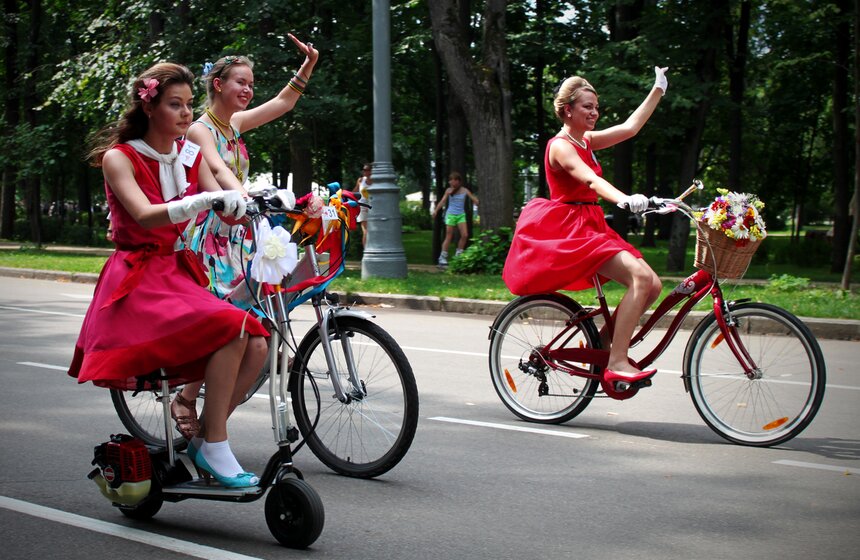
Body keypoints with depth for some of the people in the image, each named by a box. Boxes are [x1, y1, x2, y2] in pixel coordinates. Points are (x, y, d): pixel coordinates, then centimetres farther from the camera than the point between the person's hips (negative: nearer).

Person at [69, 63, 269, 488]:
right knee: (232, 326, -29)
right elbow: (146, 216, -24)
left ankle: (203, 442, -2)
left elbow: (227, 210, 1)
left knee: (255, 345, -17)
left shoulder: (189, 156, 12)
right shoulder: (120, 157, -6)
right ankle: (214, 445, -20)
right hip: (137, 282, -6)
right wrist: (206, 200, -38)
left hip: (180, 275, 6)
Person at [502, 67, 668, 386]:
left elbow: (630, 127, 17)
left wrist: (659, 89, 20)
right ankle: (616, 364, -28)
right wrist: (624, 200, -44)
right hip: (568, 230, -9)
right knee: (640, 276, -26)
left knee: (653, 286, -5)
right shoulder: (560, 146, -10)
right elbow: (590, 179, -28)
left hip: (591, 228, 9)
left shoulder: (586, 142, 17)